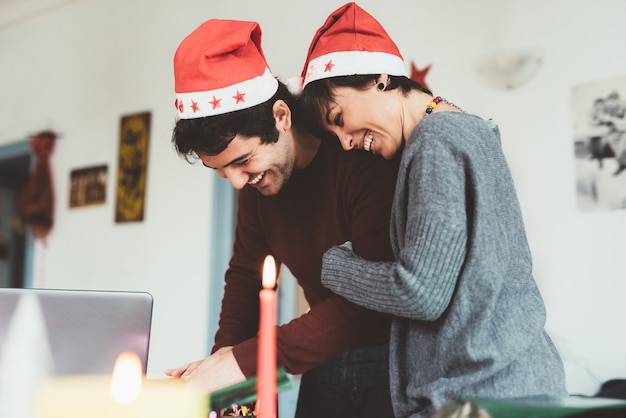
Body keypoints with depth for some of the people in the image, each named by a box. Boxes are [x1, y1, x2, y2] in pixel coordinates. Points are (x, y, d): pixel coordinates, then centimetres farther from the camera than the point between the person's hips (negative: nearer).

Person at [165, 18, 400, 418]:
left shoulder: (366, 162, -24)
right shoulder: (256, 181, -2)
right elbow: (246, 272, 8)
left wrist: (248, 360, -32)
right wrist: (225, 353, -10)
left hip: (396, 359, -6)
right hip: (325, 362, 6)